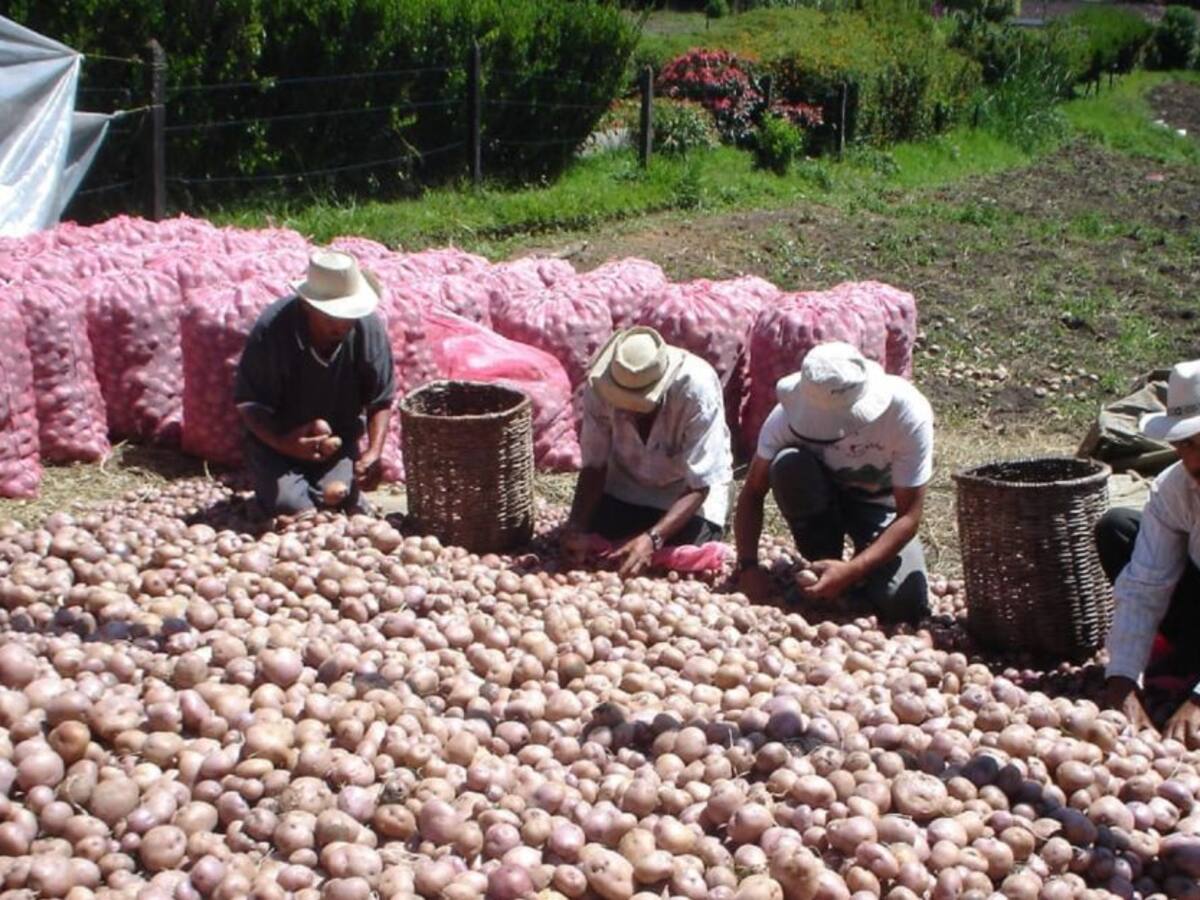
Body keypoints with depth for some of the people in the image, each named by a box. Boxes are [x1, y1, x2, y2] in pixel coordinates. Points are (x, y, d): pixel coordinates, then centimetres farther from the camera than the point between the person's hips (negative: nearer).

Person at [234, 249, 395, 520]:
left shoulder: (368, 328, -17)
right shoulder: (272, 330, -25)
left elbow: (381, 399, -7)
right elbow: (248, 402, -18)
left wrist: (374, 452, -23)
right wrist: (283, 443, -36)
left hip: (339, 440, 2)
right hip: (277, 439, -2)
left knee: (338, 496, -22)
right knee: (290, 506, -21)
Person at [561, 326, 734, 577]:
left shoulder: (697, 388, -36)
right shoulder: (599, 386, -26)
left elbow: (698, 486, -31)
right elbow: (594, 465, -15)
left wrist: (653, 538, -44)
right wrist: (576, 526, -31)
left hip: (688, 487, -3)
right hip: (626, 483, 3)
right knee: (589, 551, -11)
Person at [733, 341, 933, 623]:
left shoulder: (908, 412, -32)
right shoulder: (790, 412, -28)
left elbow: (909, 516, -28)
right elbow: (753, 492, -20)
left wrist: (852, 571, -40)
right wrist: (748, 565, -34)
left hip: (882, 504, -1)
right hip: (824, 498, 2)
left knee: (904, 603, -28)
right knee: (788, 465, -34)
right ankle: (817, 571, -13)